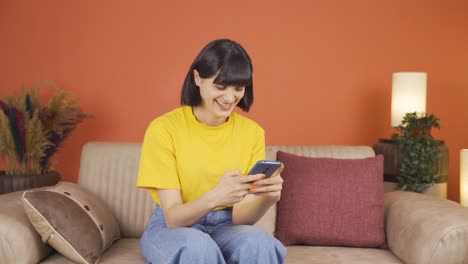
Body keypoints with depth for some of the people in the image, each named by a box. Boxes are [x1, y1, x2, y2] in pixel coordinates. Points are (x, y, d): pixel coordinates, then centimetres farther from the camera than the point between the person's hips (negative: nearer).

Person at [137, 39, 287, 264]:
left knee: (258, 243, -30)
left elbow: (240, 217, -11)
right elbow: (173, 217, -19)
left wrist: (267, 198, -32)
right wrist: (214, 197, -39)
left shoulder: (252, 132, -7)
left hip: (226, 227, 2)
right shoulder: (164, 128, -15)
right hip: (172, 229, -2)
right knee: (197, 246, -35)